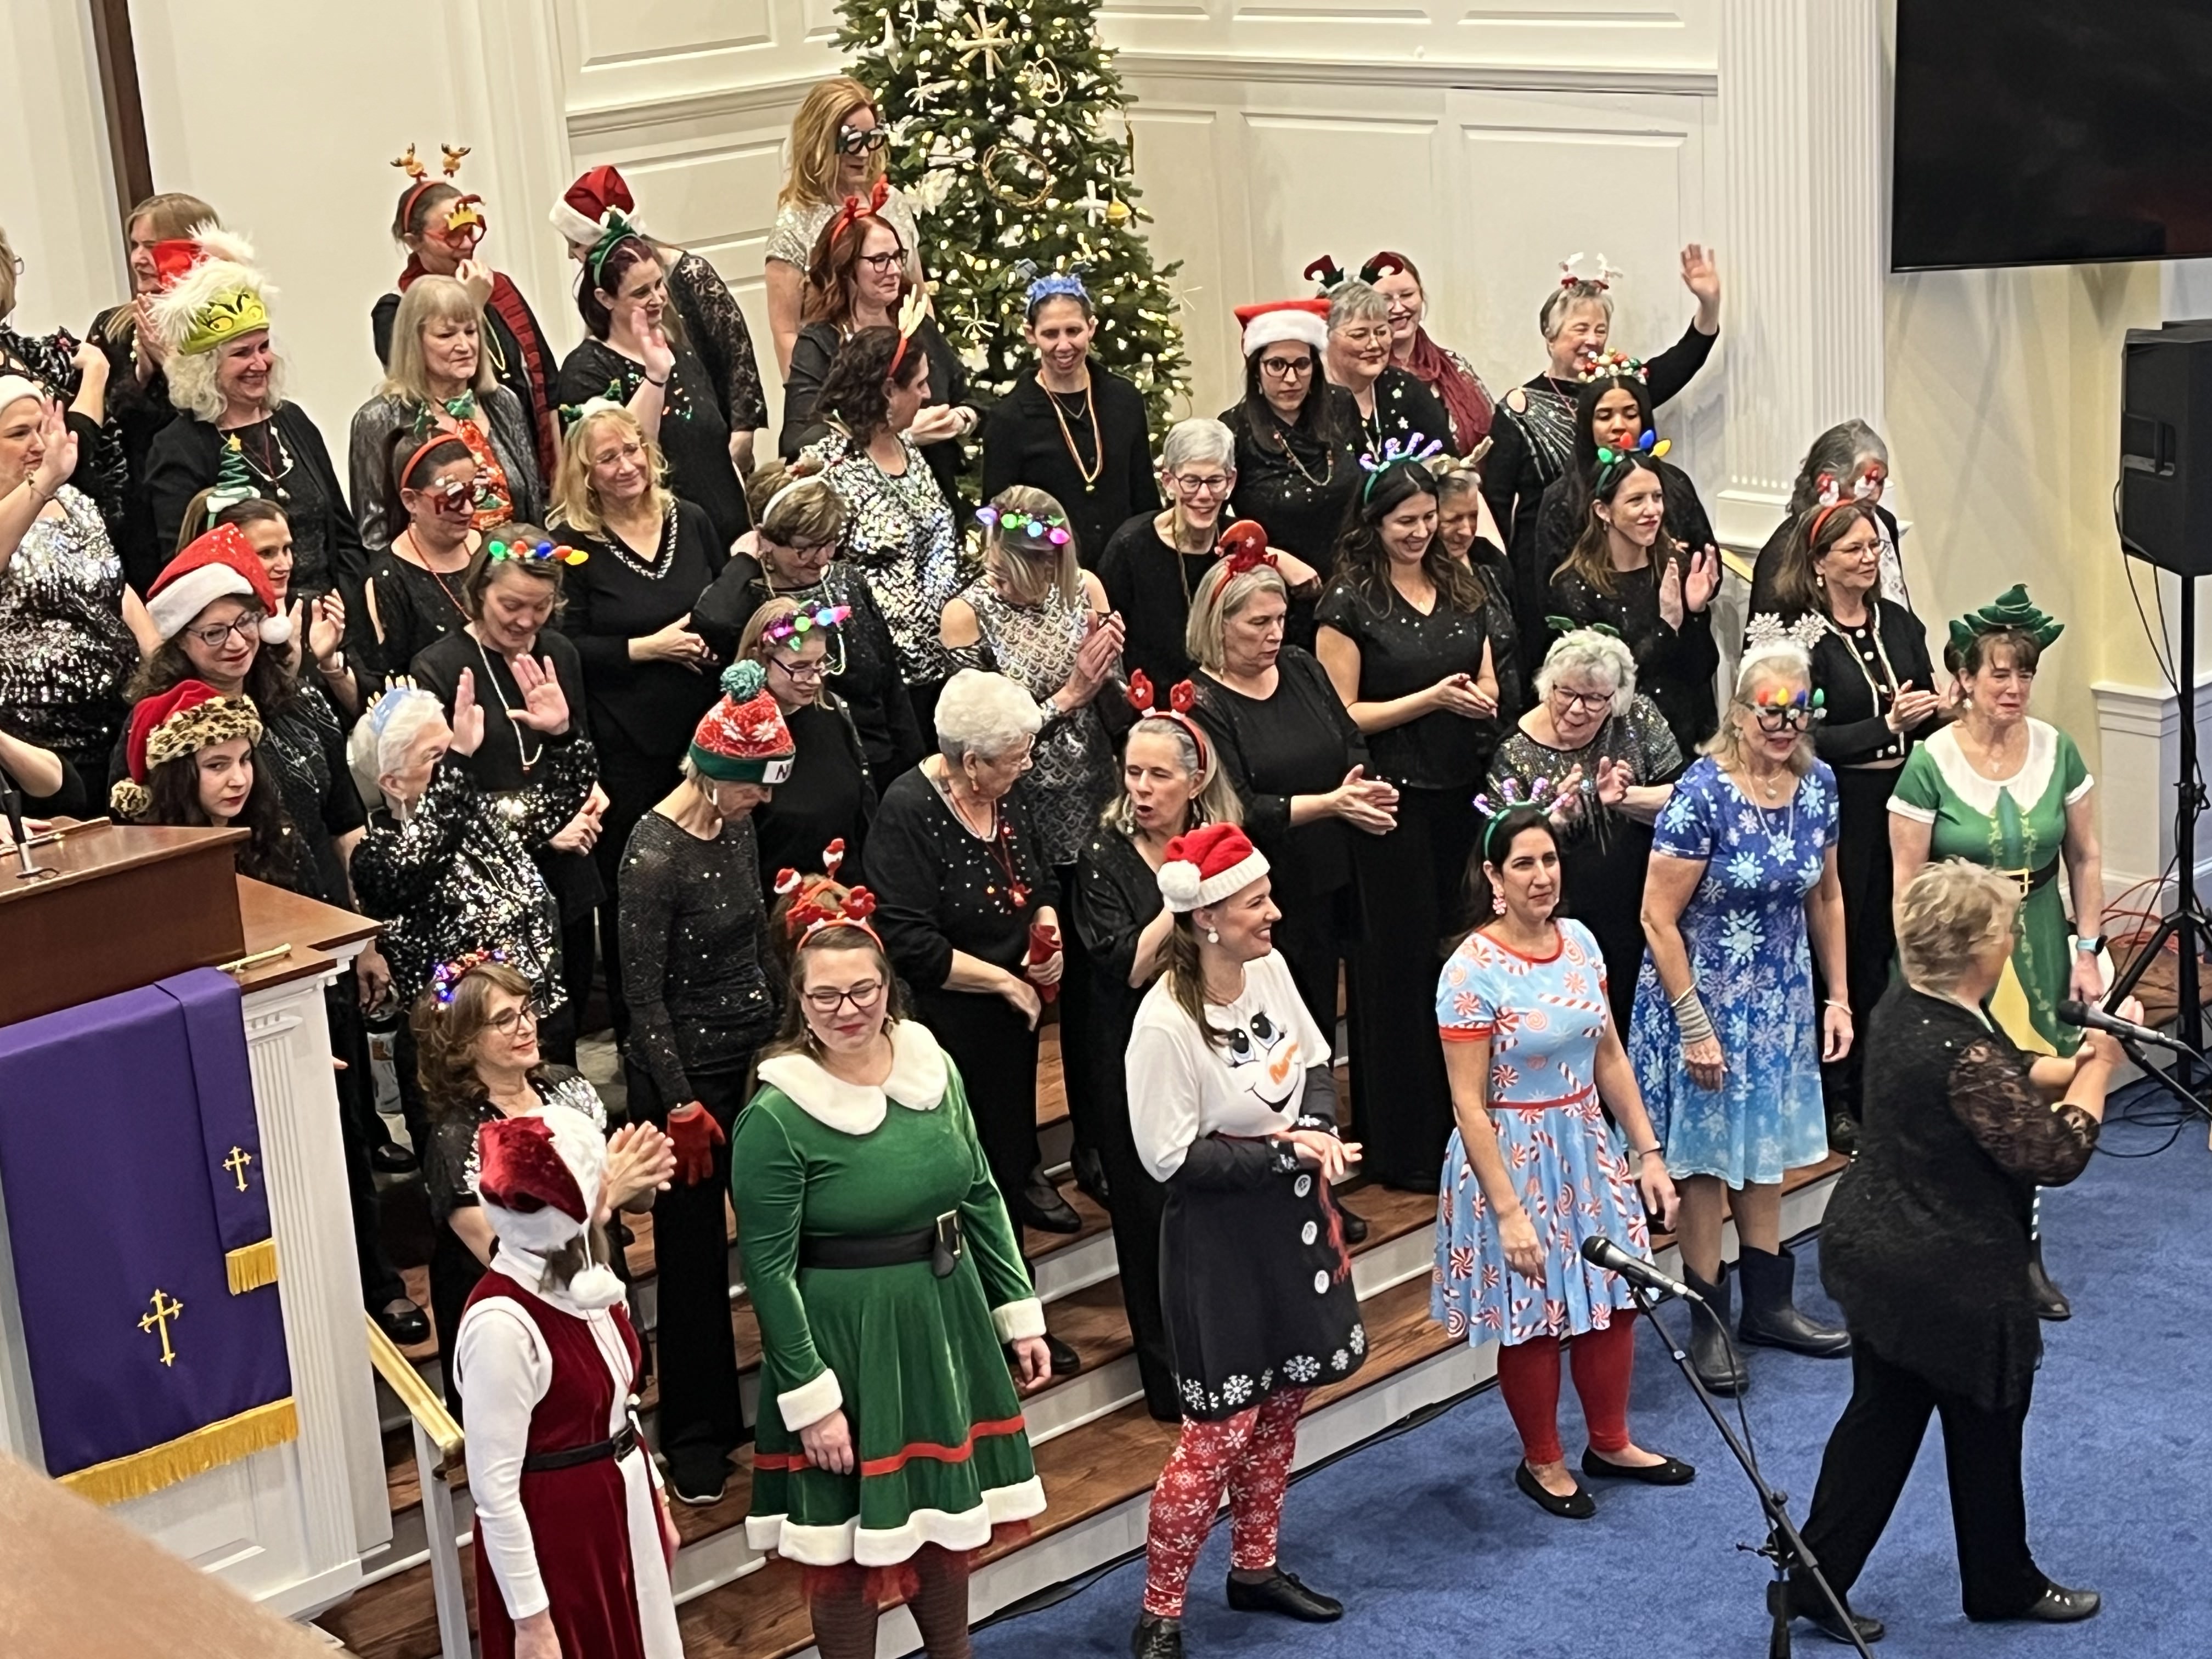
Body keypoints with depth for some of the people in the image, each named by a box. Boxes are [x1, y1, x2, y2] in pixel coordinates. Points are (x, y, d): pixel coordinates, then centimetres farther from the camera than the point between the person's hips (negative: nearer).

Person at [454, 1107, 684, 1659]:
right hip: (556, 1528, -8)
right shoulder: (502, 1321, -28)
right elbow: (495, 1492, -22)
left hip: (622, 1505, 8)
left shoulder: (581, 1276, -4)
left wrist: (655, 1498, 18)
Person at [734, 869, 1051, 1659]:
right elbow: (768, 1270, -16)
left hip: (947, 1321, 6)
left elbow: (981, 1196, 8)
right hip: (844, 1342, -6)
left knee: (950, 1514, 21)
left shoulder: (933, 1066, -1)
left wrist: (1020, 1313, 8)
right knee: (849, 1541, 7)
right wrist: (811, 1398, -17)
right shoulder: (776, 1116, -18)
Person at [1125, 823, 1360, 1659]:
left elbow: (1314, 1063, 10)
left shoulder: (1269, 968, -5)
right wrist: (1287, 1153, -21)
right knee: (1221, 1428, -3)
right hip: (1219, 1236, -7)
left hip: (1292, 1216, 7)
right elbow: (1172, 1158, -20)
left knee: (1281, 1404, 18)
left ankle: (1255, 1567, 37)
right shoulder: (1165, 1025, -25)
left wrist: (1319, 1131, -9)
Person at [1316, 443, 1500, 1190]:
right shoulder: (1349, 604, -6)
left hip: (1460, 792, 5)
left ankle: (1459, 1122, 22)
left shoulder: (1459, 587, 11)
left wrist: (1484, 701, -5)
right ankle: (1401, 1146, 8)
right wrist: (1431, 699, -16)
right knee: (1399, 962, 0)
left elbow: (1487, 681, 19)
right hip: (1391, 797, -5)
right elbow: (1341, 715, -9)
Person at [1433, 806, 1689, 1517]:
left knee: (1613, 1299, 14)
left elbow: (1610, 1059, 8)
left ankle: (1610, 1443, 35)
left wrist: (1647, 1151, 6)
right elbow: (1468, 1104, -19)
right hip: (1514, 1157, -6)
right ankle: (1543, 1462, 29)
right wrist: (1509, 1212, -20)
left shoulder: (1580, 943, -1)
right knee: (1534, 1318, 8)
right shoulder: (1472, 971, -20)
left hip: (1589, 1148, 6)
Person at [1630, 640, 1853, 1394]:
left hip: (1780, 994, 6)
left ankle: (1767, 1304, 31)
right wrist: (1694, 1026, -18)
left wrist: (1838, 997, 7)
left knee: (1764, 1148, 17)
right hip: (1704, 995, -6)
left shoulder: (1817, 784, -3)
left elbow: (1826, 897, 9)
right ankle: (1709, 1322, 17)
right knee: (1707, 1157, 5)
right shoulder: (1703, 795, -21)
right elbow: (1658, 919, -19)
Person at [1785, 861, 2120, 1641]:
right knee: (1986, 1432, 15)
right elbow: (2055, 1155, -22)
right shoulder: (1965, 1055, -30)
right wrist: (2100, 1066, -11)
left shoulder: (1903, 1007, -1)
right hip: (1951, 1279, -8)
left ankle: (1814, 1582, 23)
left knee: (1880, 1418, 18)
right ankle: (2003, 1585, 35)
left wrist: (2072, 1064, -2)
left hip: (1876, 1251, 8)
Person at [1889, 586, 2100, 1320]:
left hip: (2038, 946, 3)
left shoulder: (2057, 752, 2)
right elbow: (1906, 881, -5)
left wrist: (2087, 952, 6)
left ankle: (2024, 1252, 17)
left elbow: (2084, 859, 10)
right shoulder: (1929, 764, -8)